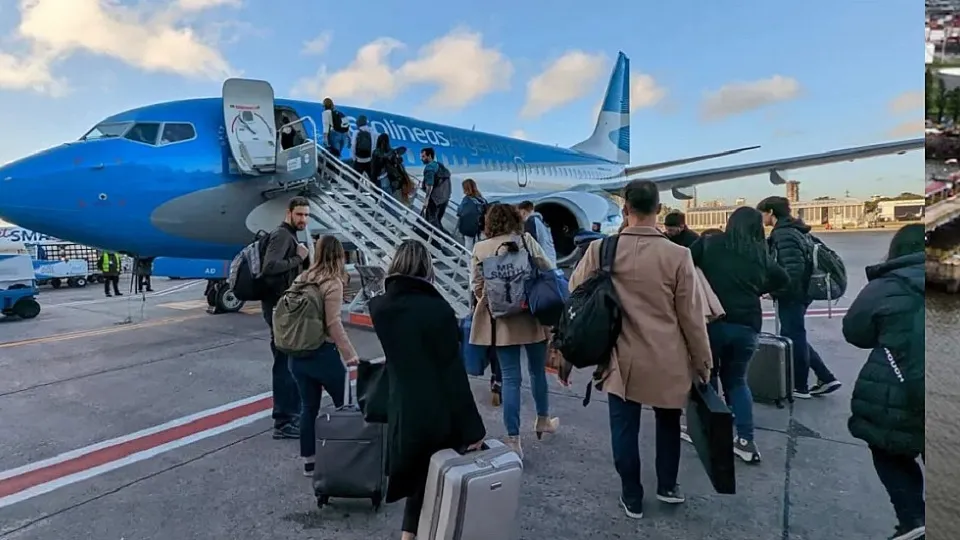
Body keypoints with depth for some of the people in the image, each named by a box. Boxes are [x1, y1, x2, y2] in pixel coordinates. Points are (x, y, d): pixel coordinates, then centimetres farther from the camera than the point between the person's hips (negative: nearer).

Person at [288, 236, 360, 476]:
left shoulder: (301, 279, 7)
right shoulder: (332, 283, -13)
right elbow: (333, 324, -17)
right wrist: (350, 354, -12)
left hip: (297, 353, 7)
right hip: (322, 353, -6)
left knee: (308, 407, 14)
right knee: (345, 404, 10)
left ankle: (309, 461, 22)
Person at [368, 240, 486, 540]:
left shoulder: (380, 307, -3)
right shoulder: (438, 309, -17)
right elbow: (454, 372, -16)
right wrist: (472, 426, -11)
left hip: (404, 411, 4)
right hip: (440, 414, -3)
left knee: (414, 475, 20)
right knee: (428, 479, 16)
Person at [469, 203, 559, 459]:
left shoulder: (480, 249, -1)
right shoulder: (526, 240, -2)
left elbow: (477, 287, -4)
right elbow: (549, 271, -4)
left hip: (501, 321, 0)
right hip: (532, 317, 0)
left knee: (510, 378, 4)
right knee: (537, 370, 19)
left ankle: (513, 440, 5)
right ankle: (543, 420, 39)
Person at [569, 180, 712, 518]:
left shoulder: (600, 250, -11)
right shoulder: (677, 255, -14)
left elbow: (575, 293, 3)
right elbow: (692, 316, -7)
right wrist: (703, 362, 4)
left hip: (622, 359, 0)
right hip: (668, 360, 0)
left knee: (625, 429, 14)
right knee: (668, 422, 24)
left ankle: (632, 498, 29)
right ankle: (667, 486, 40)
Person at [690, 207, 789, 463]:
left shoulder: (709, 243, -2)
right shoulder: (760, 253, 9)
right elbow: (782, 278, 23)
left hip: (713, 320, -3)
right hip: (747, 324, 3)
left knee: (707, 376, 14)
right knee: (736, 379, 19)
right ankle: (746, 440, 14)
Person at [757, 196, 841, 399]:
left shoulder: (784, 234, -18)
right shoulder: (792, 231, 13)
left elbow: (793, 269, -26)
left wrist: (775, 290, -17)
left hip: (791, 295, -10)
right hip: (797, 293, 10)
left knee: (793, 338, 3)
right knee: (795, 337, 18)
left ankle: (800, 387, 16)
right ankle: (826, 378, 23)